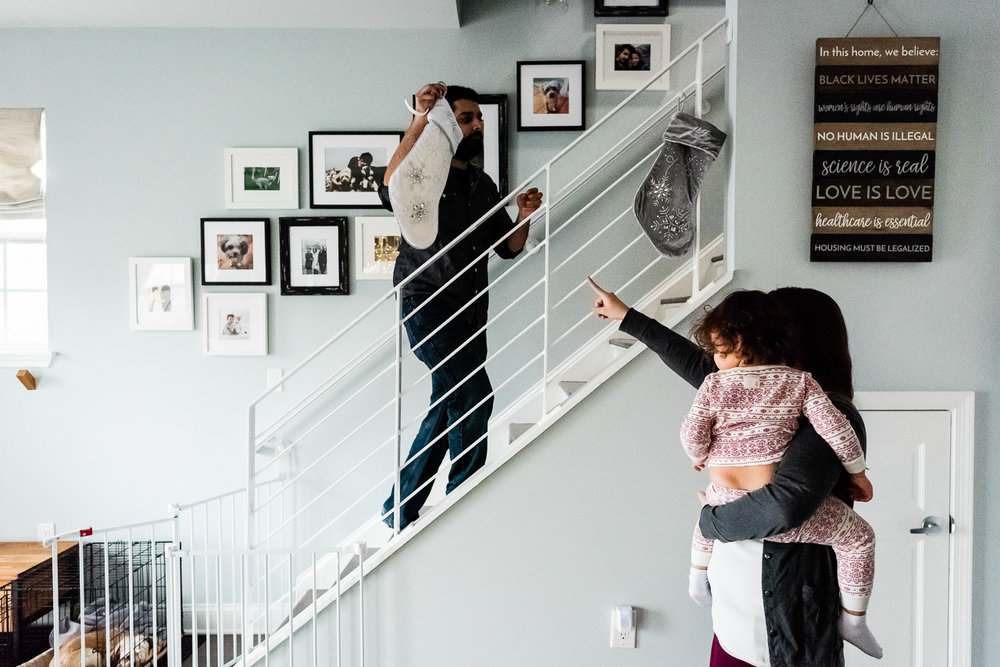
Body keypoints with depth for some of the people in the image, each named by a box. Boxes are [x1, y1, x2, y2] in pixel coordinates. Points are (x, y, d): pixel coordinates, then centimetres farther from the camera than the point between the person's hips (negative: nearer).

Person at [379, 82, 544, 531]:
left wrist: (523, 218, -2)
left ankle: (400, 511, 25)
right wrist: (419, 120, -36)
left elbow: (507, 248, 18)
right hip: (427, 305, -8)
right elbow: (391, 191, -30)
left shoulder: (484, 185, 16)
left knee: (447, 409, 11)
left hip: (471, 310, 8)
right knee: (475, 397, -17)